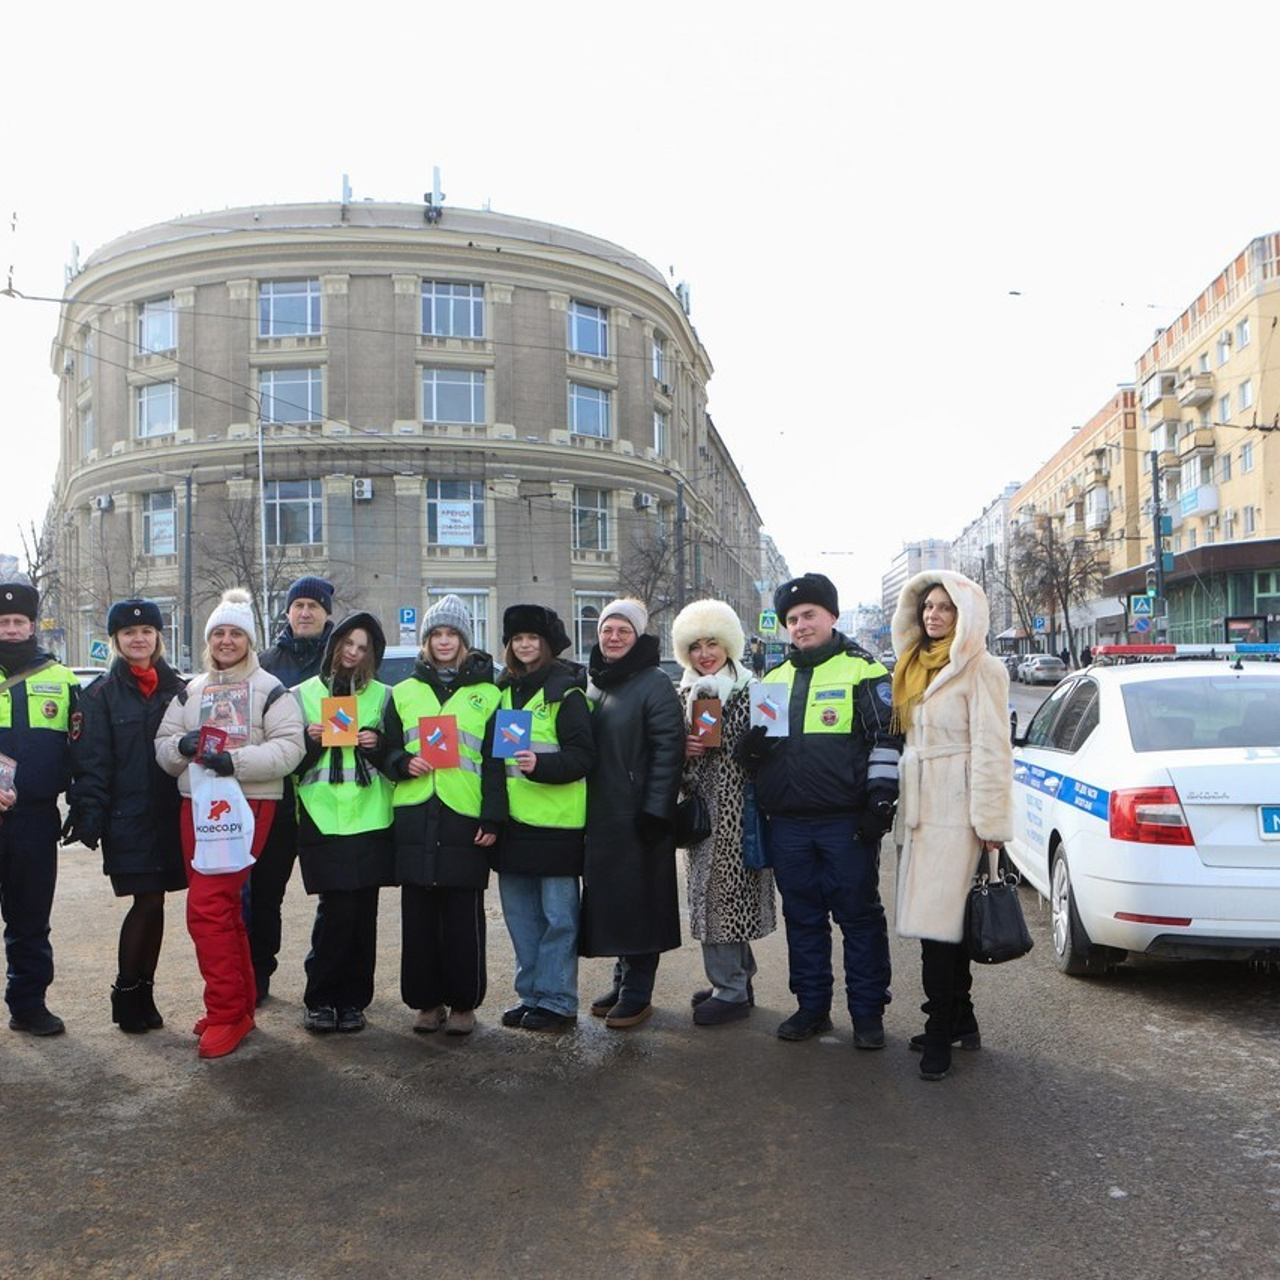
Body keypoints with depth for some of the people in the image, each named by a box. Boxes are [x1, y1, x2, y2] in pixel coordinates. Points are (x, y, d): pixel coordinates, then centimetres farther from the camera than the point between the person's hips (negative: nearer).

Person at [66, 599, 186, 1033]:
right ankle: (127, 993, 14)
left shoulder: (178, 688, 9)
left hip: (170, 816, 3)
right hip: (126, 818, -3)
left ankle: (142, 992, 21)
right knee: (147, 902, -4)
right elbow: (91, 761, -5)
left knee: (153, 902, 8)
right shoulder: (101, 694, 0)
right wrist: (89, 817, -13)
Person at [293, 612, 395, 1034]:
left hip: (370, 817, 2)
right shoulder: (305, 693, 10)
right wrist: (310, 741, -9)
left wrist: (378, 745, -6)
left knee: (363, 912, 2)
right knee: (336, 909, -9)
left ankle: (351, 1001, 14)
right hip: (322, 817, -1)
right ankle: (320, 999, 7)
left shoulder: (381, 696, 13)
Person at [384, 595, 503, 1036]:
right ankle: (426, 1000, 18)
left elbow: (495, 761, 3)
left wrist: (492, 818, -4)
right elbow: (389, 750, 16)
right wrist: (405, 763, -7)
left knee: (464, 917, 1)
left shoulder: (486, 694, 7)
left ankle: (464, 1003, 13)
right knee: (418, 915, 6)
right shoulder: (404, 693, 14)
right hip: (415, 818, 2)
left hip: (465, 818, -2)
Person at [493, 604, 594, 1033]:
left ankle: (557, 1001, 11)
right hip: (514, 820, 7)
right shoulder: (505, 691, 14)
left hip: (556, 820, -7)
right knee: (520, 914, 13)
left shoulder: (565, 692, -7)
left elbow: (582, 756, -11)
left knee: (557, 915, 1)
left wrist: (541, 764, -27)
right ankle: (529, 994, 25)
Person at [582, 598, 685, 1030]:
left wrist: (655, 811, -19)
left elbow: (668, 749, -15)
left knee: (638, 901, -1)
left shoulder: (654, 683, -10)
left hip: (637, 815, -7)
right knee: (608, 898, 13)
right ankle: (623, 980, 27)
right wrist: (578, 806, 13)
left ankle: (637, 994, 9)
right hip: (599, 814, 7)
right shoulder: (593, 684, 13)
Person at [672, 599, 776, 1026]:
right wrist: (683, 750, -5)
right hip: (701, 809, 6)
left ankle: (731, 990, 6)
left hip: (737, 809, -6)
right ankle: (737, 978, 26)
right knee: (710, 890, 12)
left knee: (725, 891, -4)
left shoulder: (750, 691, -6)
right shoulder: (685, 694, 11)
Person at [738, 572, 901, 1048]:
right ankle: (812, 1007, 24)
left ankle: (868, 1013, 14)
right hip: (787, 822, 5)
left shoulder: (863, 670, 0)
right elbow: (753, 746, 24)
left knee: (859, 916, 3)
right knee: (802, 918, 12)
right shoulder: (774, 679, 17)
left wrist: (881, 798, -11)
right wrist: (751, 746, 0)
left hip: (846, 821, -5)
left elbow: (887, 739, -4)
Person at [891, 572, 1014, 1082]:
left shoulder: (980, 667, -7)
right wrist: (902, 805, 15)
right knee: (944, 920, 12)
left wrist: (989, 819, -15)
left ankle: (941, 1032, 1)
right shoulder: (914, 667, 17)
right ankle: (960, 1020, 23)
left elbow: (992, 748, -12)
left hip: (957, 809, -7)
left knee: (940, 919, -8)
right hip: (920, 806, 8)